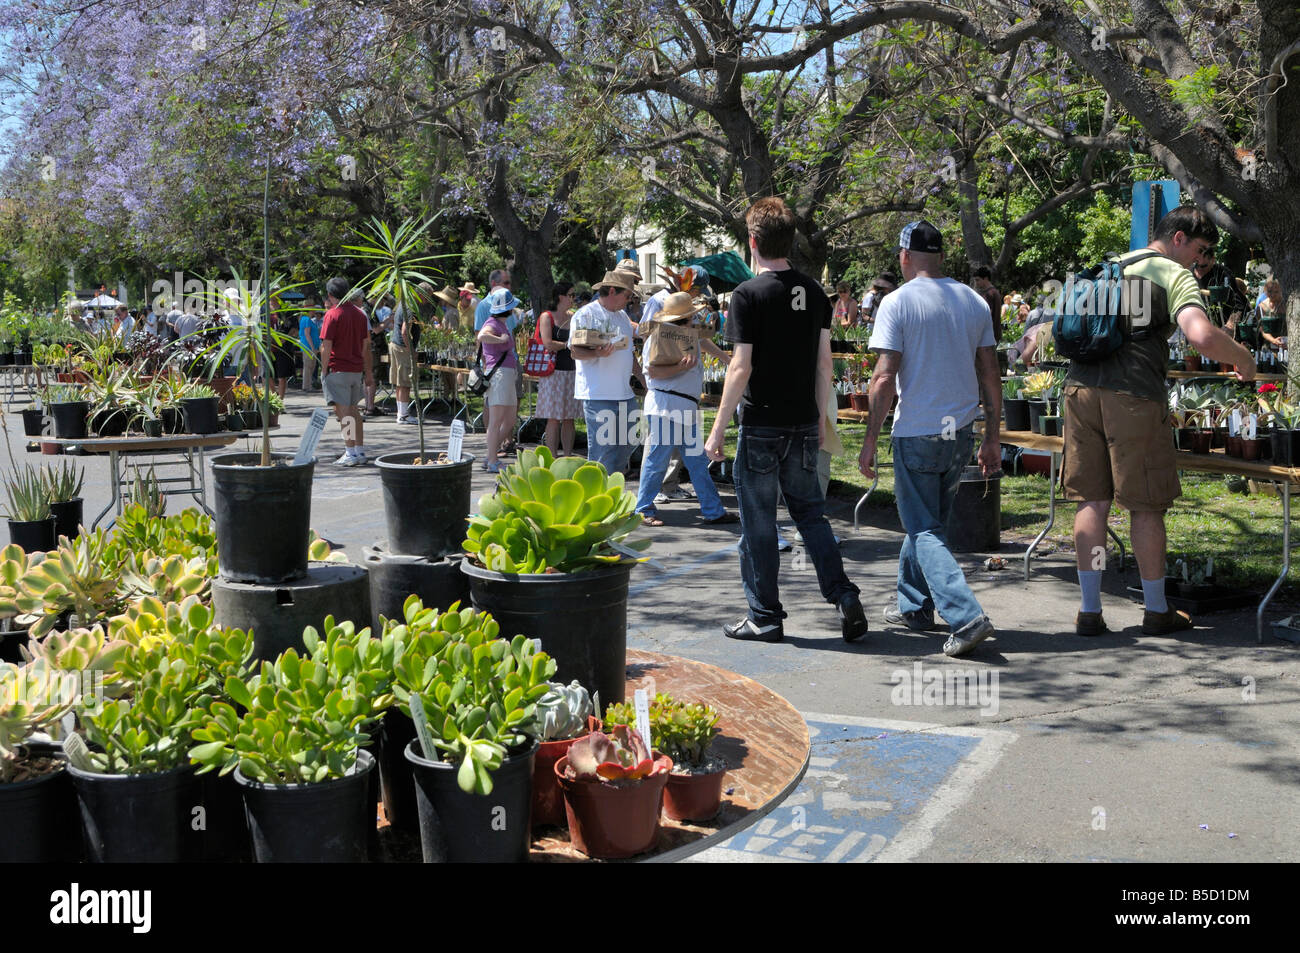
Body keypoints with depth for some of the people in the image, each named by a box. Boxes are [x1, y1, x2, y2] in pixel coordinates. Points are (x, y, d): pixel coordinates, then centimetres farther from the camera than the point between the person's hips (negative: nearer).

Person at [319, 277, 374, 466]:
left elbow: (326, 347, -13)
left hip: (338, 370, -6)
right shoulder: (360, 313, 9)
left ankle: (351, 454, -8)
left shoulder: (332, 314, -10)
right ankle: (360, 452, 17)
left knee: (343, 411, -5)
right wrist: (368, 372, 17)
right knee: (354, 411, 15)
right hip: (357, 369, 6)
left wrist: (324, 371, -5)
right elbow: (365, 345, 12)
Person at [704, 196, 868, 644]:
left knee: (758, 522, 4)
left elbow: (741, 368, -15)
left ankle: (764, 617, 11)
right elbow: (824, 363, 8)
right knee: (810, 512, 16)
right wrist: (820, 419, 17)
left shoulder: (748, 294, -11)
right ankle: (844, 597, 7)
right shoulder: (814, 292, 6)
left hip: (762, 426, -5)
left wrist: (718, 430, -10)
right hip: (804, 424, 5)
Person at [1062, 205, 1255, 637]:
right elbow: (1202, 337, -17)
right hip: (1132, 396, -6)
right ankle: (1156, 611, 16)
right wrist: (1244, 360, 2)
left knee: (1092, 501, 8)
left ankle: (1089, 611, 9)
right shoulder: (1174, 275, -1)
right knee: (1147, 506, 5)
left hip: (1080, 387, 6)